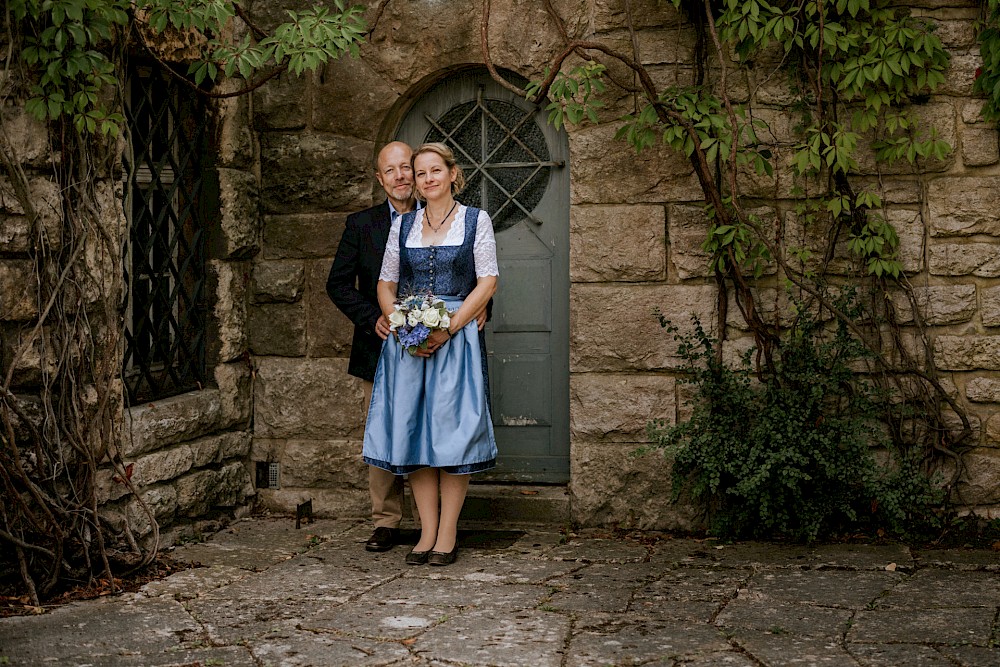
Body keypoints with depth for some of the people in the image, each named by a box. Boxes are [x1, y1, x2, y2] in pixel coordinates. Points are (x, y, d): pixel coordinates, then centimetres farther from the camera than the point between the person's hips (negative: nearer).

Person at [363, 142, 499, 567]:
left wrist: (448, 329, -13)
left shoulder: (476, 221, 4)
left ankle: (448, 535, 2)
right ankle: (427, 532, 6)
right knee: (412, 430, 0)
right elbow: (385, 284, 12)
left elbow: (487, 282, -2)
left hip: (457, 337, -3)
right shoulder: (402, 226, 12)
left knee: (452, 428, -5)